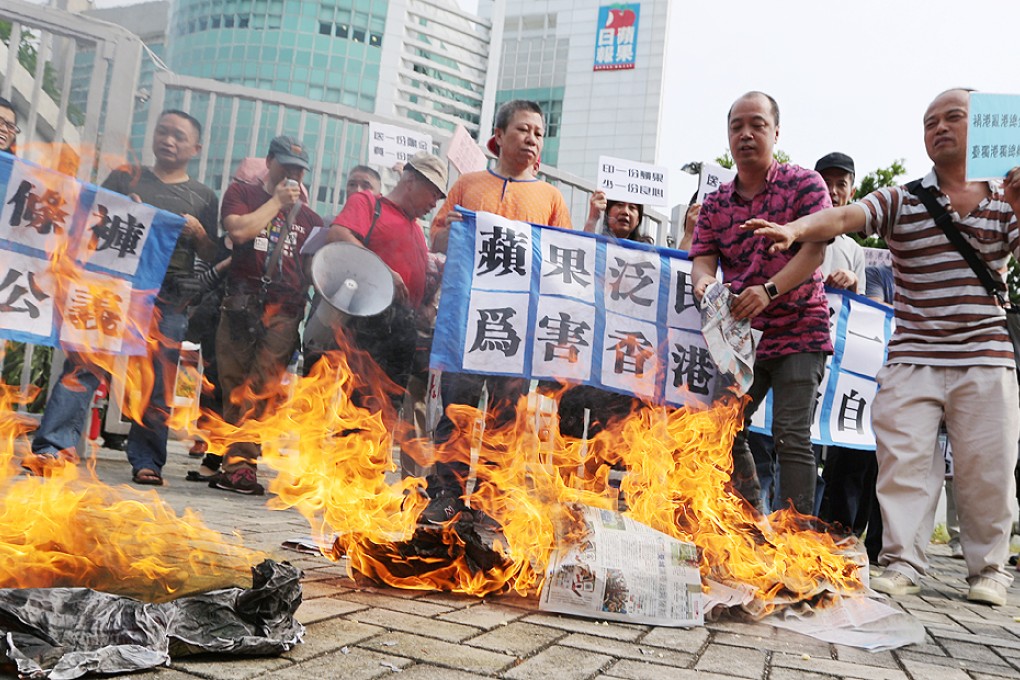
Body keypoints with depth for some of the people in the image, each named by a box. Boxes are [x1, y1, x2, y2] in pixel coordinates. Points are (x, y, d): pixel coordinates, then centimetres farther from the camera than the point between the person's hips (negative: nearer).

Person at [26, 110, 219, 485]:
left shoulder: (203, 197, 16)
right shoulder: (125, 177, 17)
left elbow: (212, 255, 14)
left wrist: (198, 232, -6)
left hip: (171, 297, 0)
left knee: (158, 384, -1)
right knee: (83, 363, -11)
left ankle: (147, 462, 5)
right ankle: (54, 447, -13)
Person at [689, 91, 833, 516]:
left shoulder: (803, 184, -3)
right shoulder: (716, 202, 10)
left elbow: (816, 249, -14)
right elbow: (703, 256, 2)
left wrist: (769, 291, -29)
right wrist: (703, 281, -23)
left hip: (798, 330, -5)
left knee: (790, 436, -10)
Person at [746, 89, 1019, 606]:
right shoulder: (900, 202, 3)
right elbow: (842, 218, -14)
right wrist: (793, 229, -34)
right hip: (913, 357, -1)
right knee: (904, 458, -4)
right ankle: (903, 562, 6)